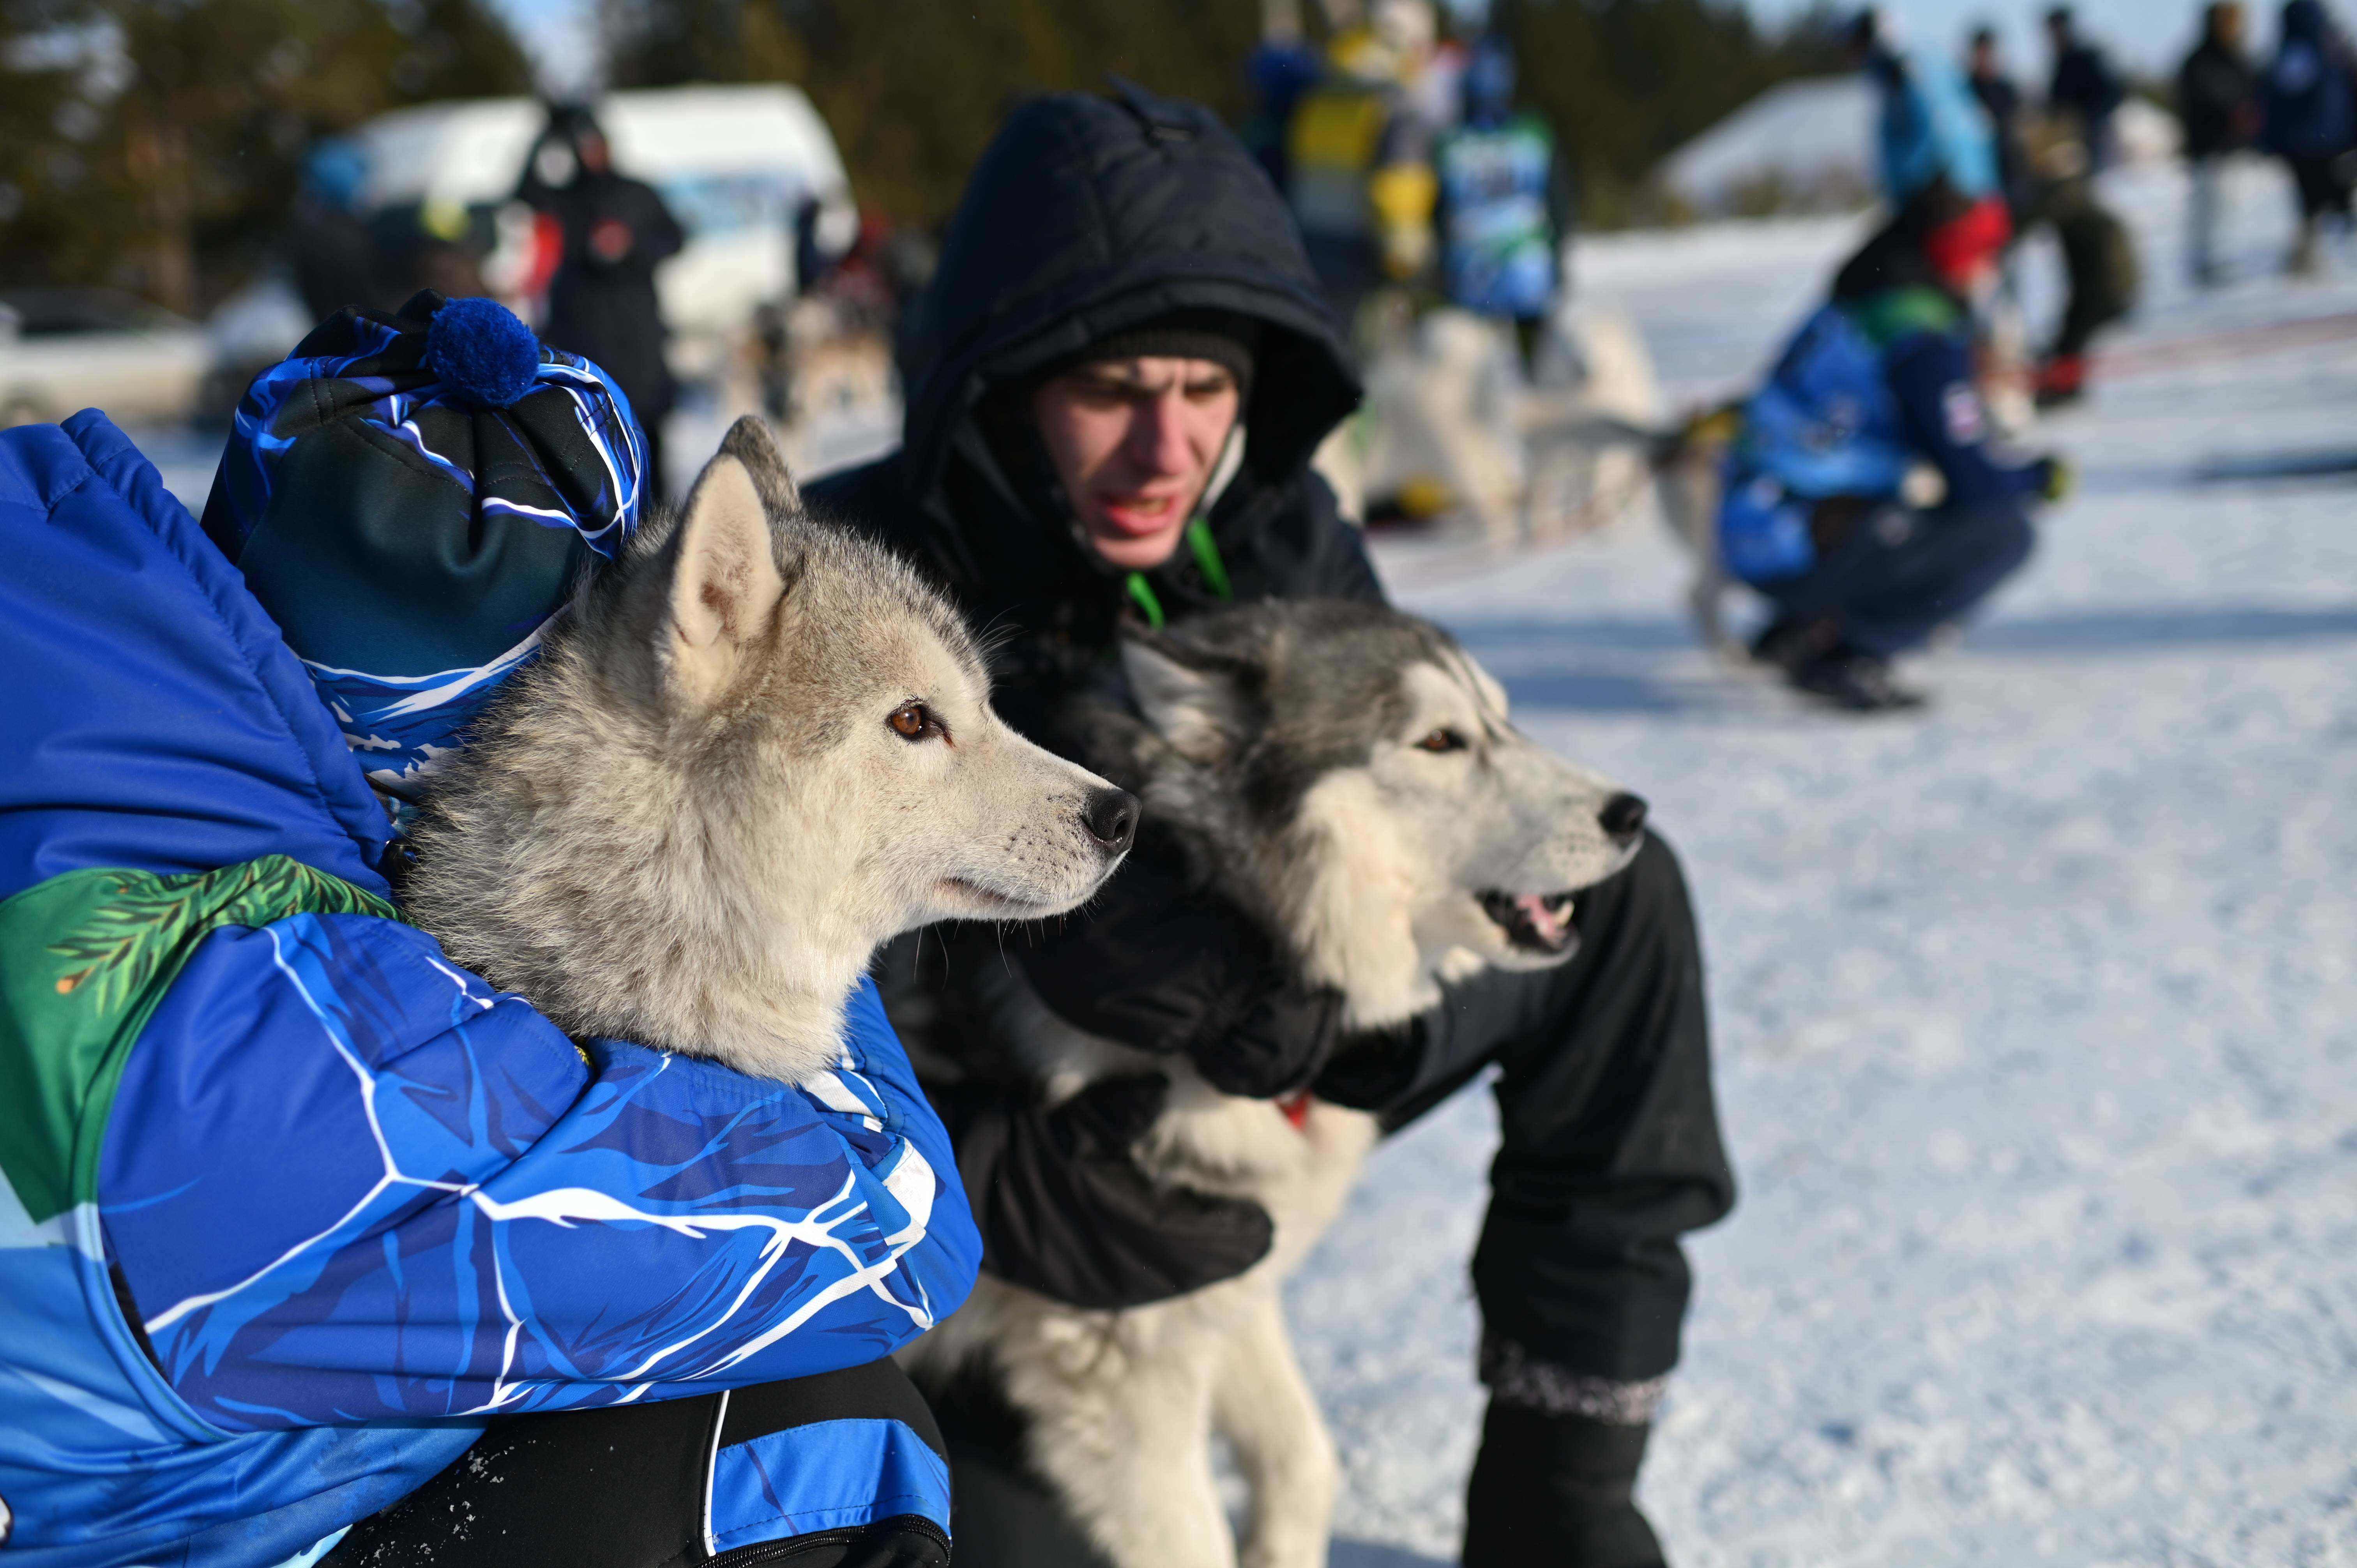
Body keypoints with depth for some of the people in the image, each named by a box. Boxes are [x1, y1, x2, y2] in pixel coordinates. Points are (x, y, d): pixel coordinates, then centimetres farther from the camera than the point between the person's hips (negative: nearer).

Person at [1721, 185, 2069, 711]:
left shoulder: (1851, 309, 14)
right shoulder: (1925, 345, -12)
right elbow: (1974, 484, -13)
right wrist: (2042, 477, 6)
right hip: (1805, 550, -9)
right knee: (2005, 534, -9)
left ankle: (1799, 629, 14)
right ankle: (1845, 656, -11)